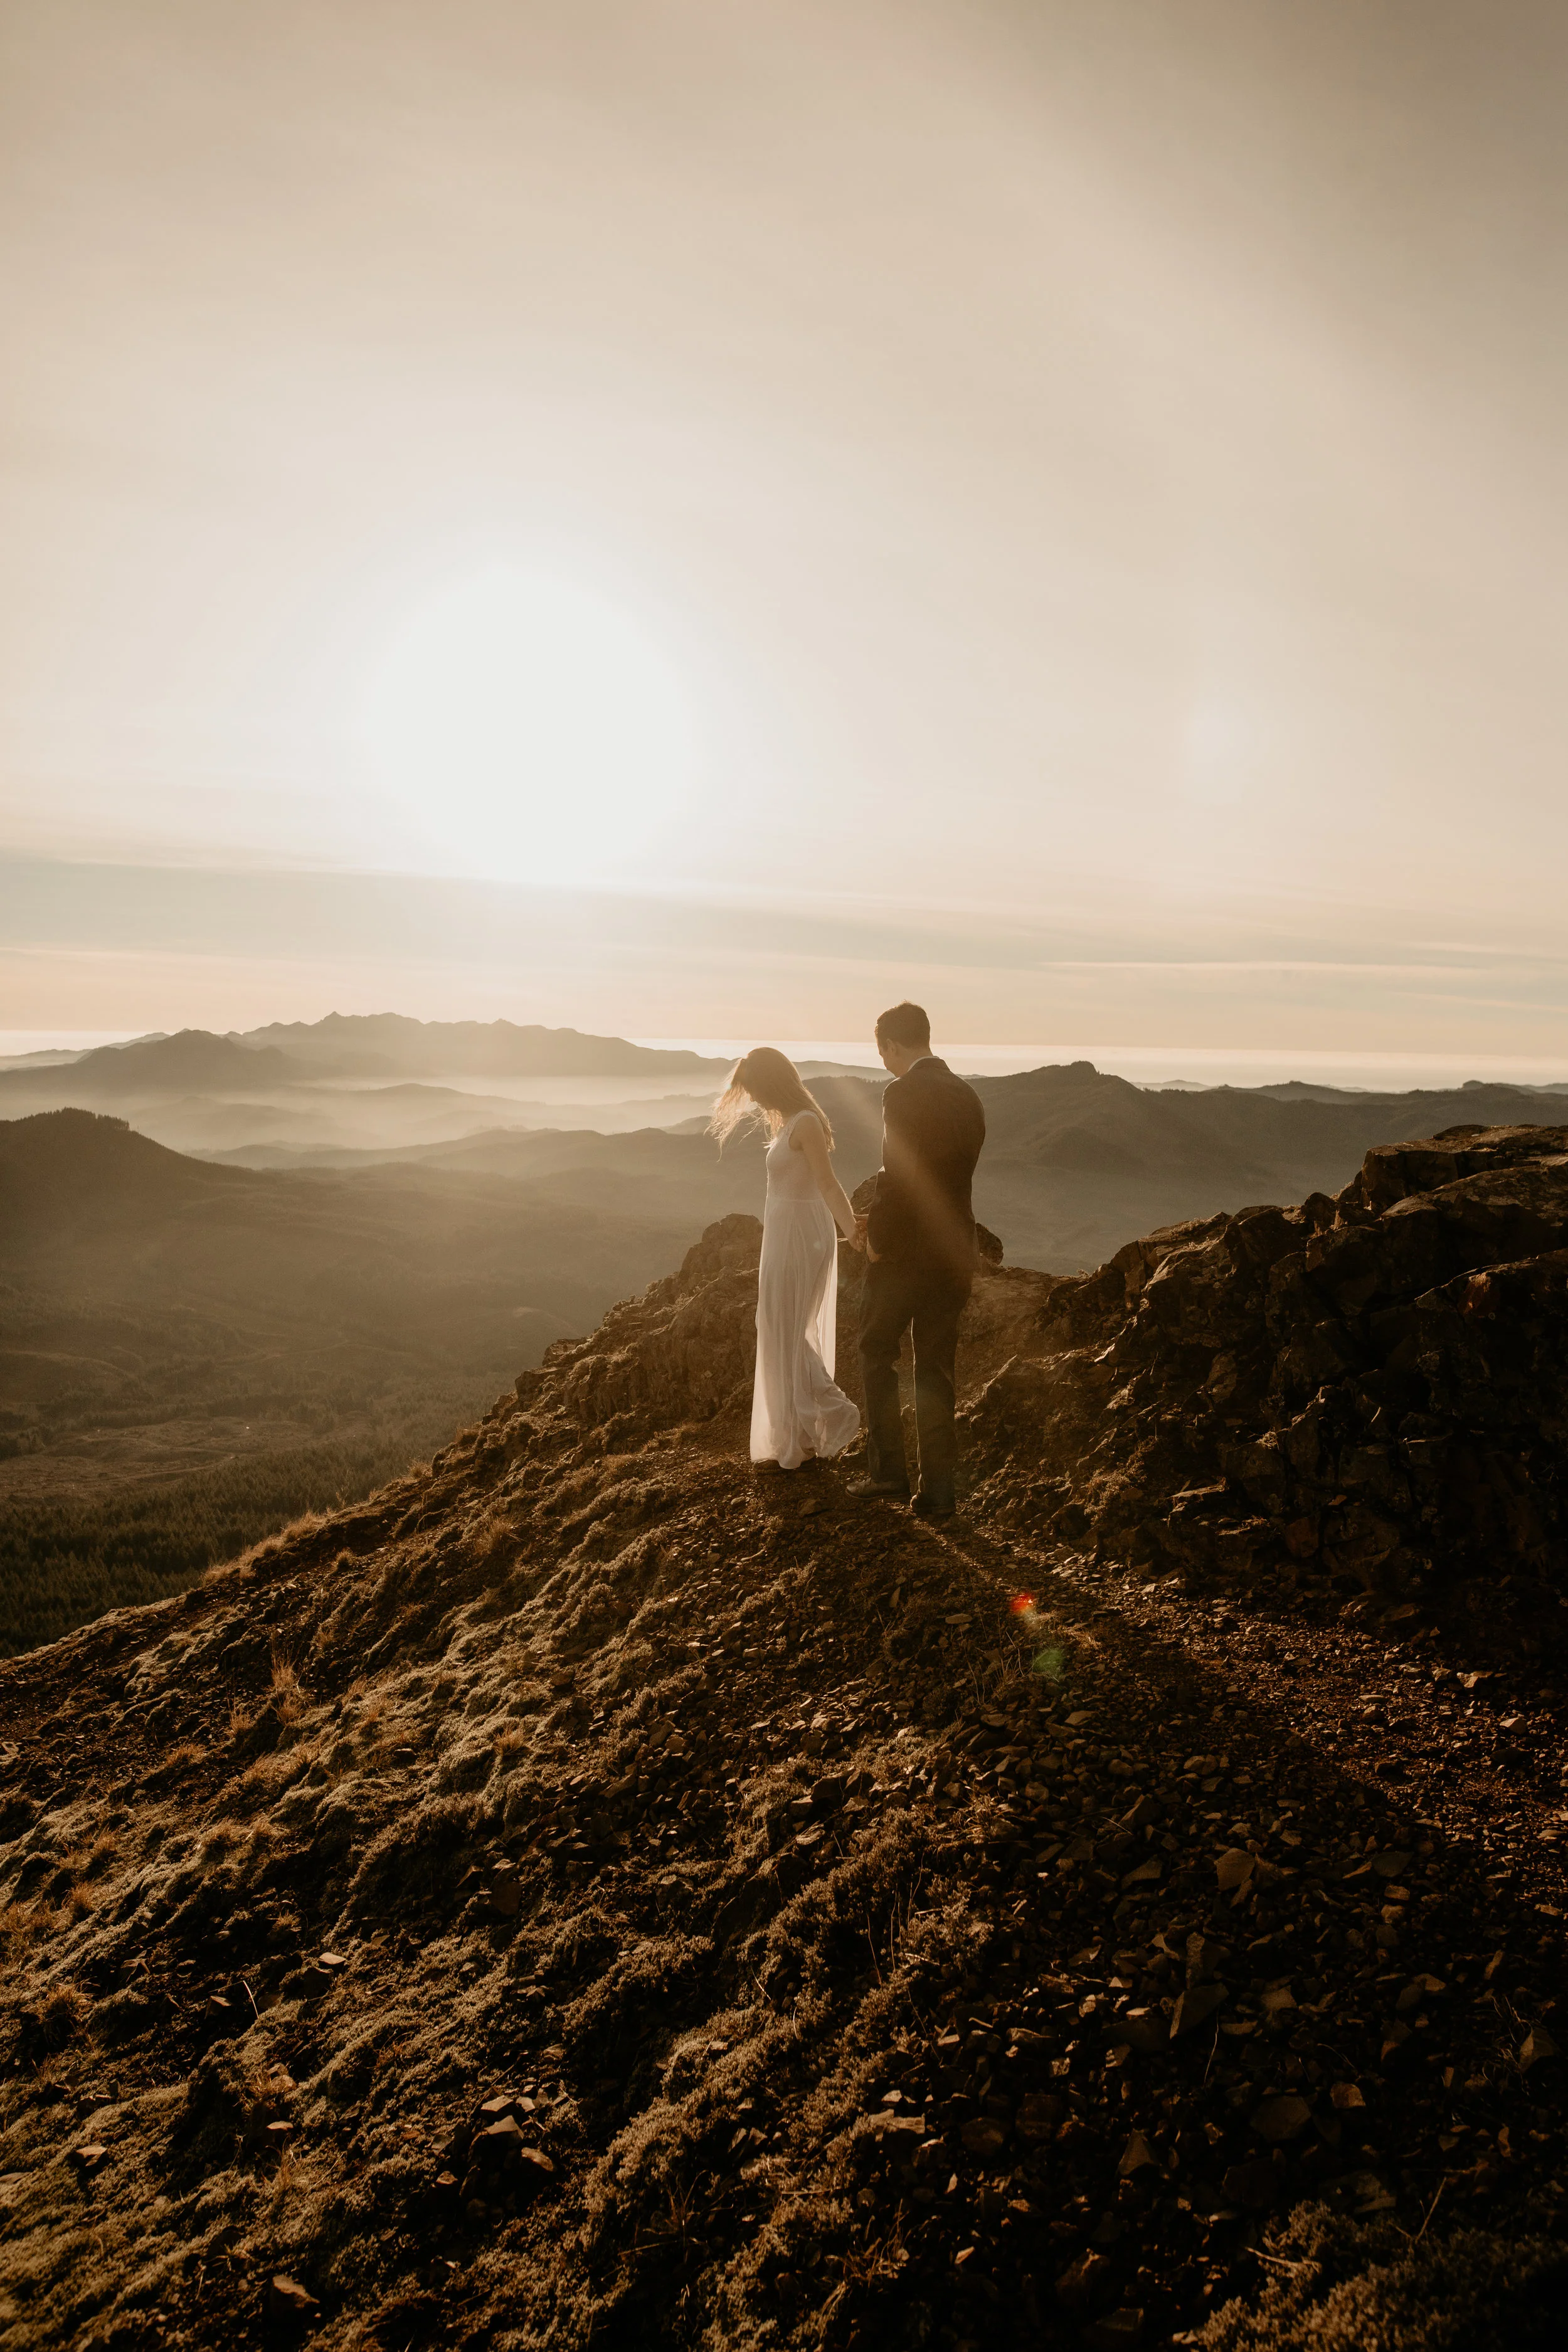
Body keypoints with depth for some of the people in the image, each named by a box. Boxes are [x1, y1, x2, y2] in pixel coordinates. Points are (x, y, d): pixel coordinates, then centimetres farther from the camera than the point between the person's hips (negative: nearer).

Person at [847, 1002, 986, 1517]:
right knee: (936, 1369, 11)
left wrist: (878, 1238, -8)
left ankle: (888, 1472, 15)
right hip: (955, 1253, 6)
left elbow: (898, 1178, -21)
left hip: (905, 1252, -6)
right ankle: (938, 1490, 13)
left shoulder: (904, 1095, -15)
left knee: (876, 1356, 13)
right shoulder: (968, 1097, 8)